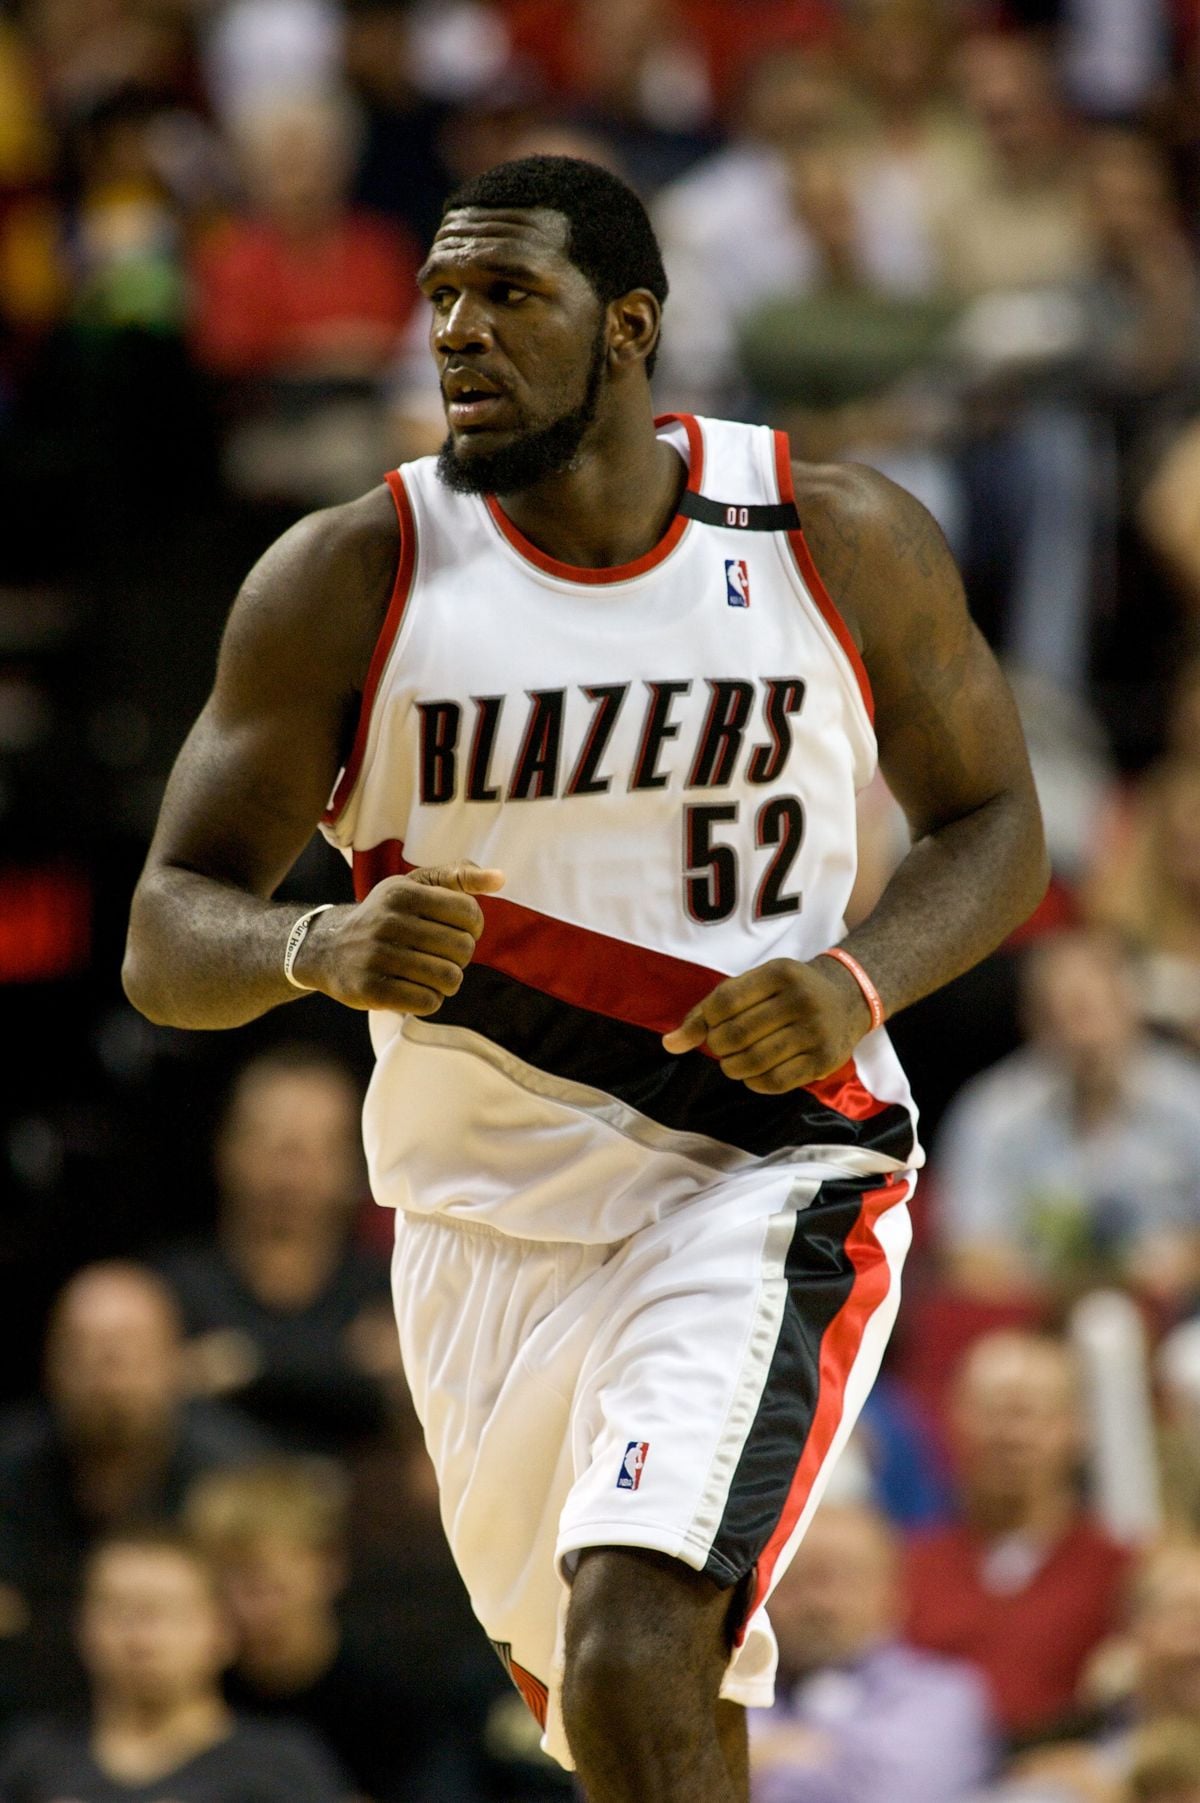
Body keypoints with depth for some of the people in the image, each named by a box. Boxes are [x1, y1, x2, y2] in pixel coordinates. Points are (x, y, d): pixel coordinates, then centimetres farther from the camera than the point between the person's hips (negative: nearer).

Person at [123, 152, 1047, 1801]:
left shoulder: (840, 542, -6)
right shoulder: (349, 580, -7)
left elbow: (994, 823, 7)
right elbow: (170, 937, -8)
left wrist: (859, 982, -14)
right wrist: (318, 952, -32)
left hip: (763, 1178, -3)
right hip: (485, 1217, 3)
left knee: (639, 1659, -25)